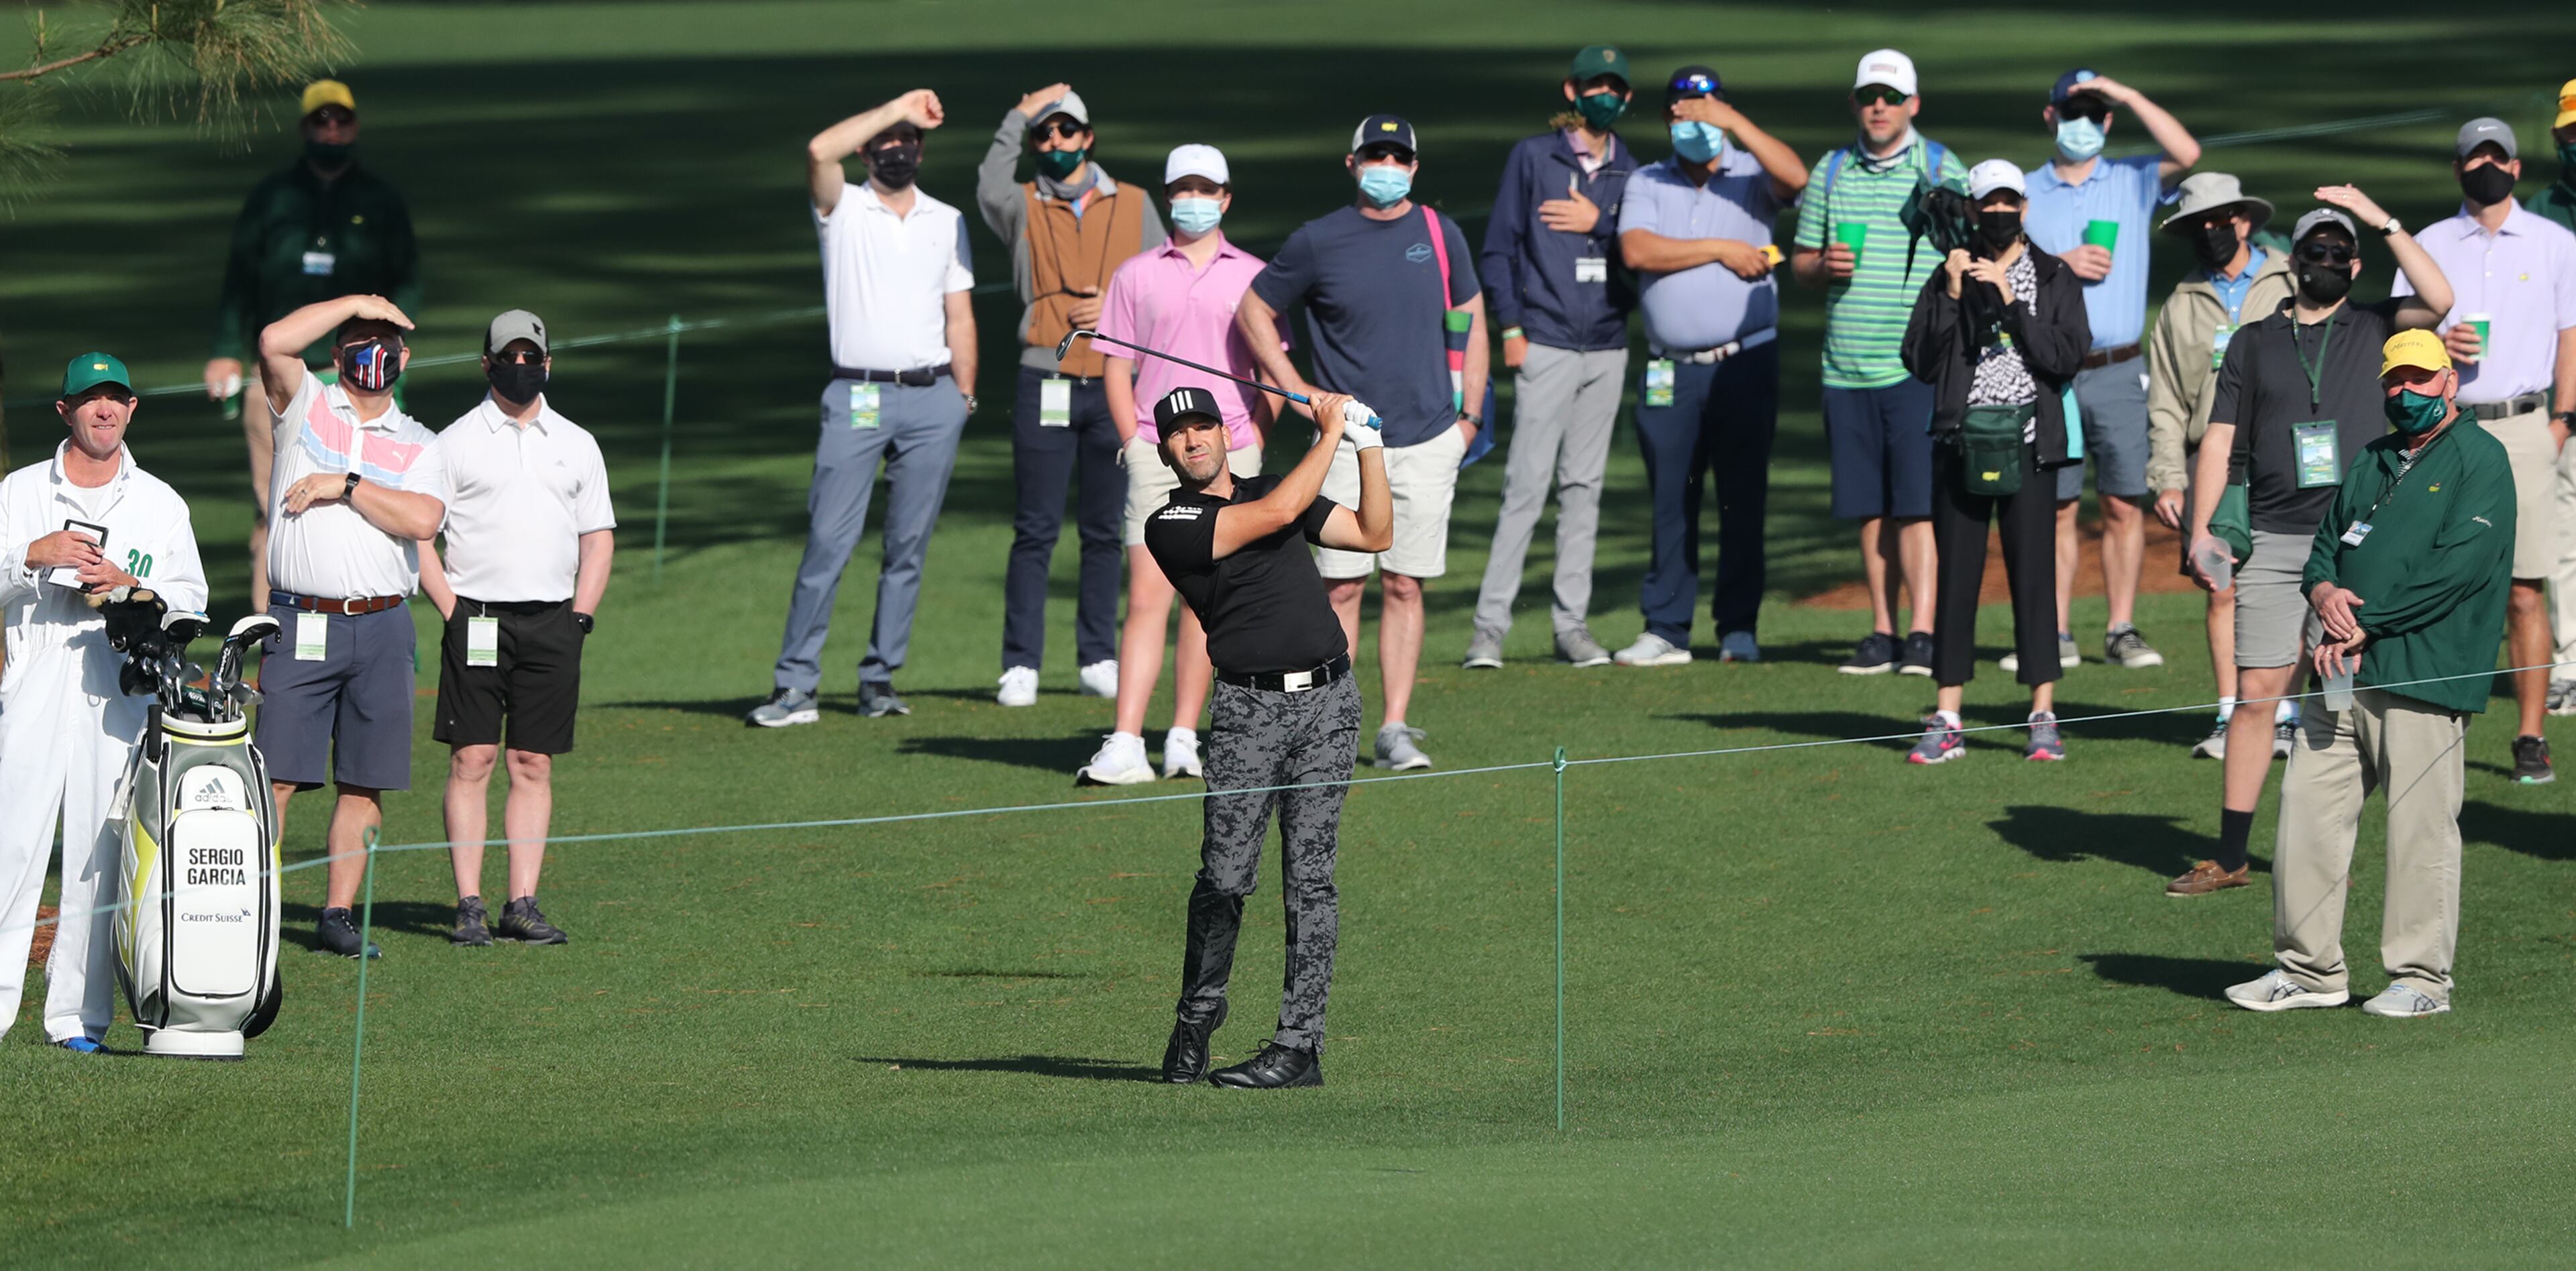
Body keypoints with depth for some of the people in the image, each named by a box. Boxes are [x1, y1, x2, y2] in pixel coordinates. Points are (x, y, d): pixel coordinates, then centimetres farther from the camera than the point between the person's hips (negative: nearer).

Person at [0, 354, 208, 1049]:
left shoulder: (160, 503, 15)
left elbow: (190, 599, 12)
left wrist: (132, 588, -7)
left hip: (121, 686, 1)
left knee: (99, 851, -3)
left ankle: (79, 1013, 1)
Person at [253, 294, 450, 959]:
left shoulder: (419, 446, 12)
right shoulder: (305, 405, 8)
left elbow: (422, 519, -7)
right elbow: (274, 342, -12)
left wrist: (346, 486, -10)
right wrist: (357, 303, -4)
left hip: (382, 628, 3)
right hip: (301, 624, -3)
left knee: (365, 782, 5)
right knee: (277, 777, -7)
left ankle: (337, 915, 12)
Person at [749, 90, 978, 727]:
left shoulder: (947, 221, 15)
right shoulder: (843, 208, 4)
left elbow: (959, 316, 15)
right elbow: (819, 150, -17)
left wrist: (964, 400, 8)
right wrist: (896, 107, -13)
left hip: (932, 397, 3)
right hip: (858, 394, -3)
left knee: (909, 546, 3)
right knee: (829, 541, -9)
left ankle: (880, 679, 10)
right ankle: (795, 686, -8)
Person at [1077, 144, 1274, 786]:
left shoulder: (1254, 276, 9)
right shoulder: (1136, 275, 9)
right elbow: (1116, 368, 9)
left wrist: (1251, 443, 0)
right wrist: (1135, 443, -1)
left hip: (1230, 459, 1)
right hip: (1156, 457, -1)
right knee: (1147, 598, -9)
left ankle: (1184, 741, 9)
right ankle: (1125, 748, -14)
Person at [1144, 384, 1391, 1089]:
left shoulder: (1270, 487, 17)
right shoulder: (1171, 526, -2)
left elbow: (1375, 534, 18)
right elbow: (1278, 513, -13)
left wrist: (1369, 445, 7)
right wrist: (1331, 431, -4)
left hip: (1327, 698, 4)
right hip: (1249, 706, -4)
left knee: (1309, 874, -1)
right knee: (1226, 874, -8)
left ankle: (1299, 1044, -1)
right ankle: (1198, 1013, 15)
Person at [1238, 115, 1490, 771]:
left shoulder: (1441, 236, 7)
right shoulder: (1318, 242, 0)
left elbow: (1471, 323, 15)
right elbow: (1253, 311, 9)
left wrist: (1470, 416, 8)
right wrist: (1296, 390, 1)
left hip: (1429, 441, 2)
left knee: (1405, 587, 3)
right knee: (1342, 585, -4)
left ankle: (1395, 729, 6)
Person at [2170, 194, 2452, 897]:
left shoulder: (2372, 329, 8)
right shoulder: (2254, 342, 13)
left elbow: (2439, 300, -11)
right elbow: (2220, 441, 11)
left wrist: (2385, 221, -9)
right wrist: (2201, 530, 0)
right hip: (2273, 542, 1)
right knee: (2258, 693, -1)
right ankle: (2229, 857, 2)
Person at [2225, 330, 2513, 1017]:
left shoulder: (2480, 459, -2)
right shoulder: (2371, 464, 22)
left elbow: (2458, 567, -13)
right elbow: (2326, 544, 25)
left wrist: (2363, 627, -13)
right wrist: (2325, 592, -1)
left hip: (2425, 675, -7)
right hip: (2346, 675, 7)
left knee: (2420, 828, -6)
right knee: (2307, 806, 4)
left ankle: (2420, 978, 2)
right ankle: (2309, 968, 11)